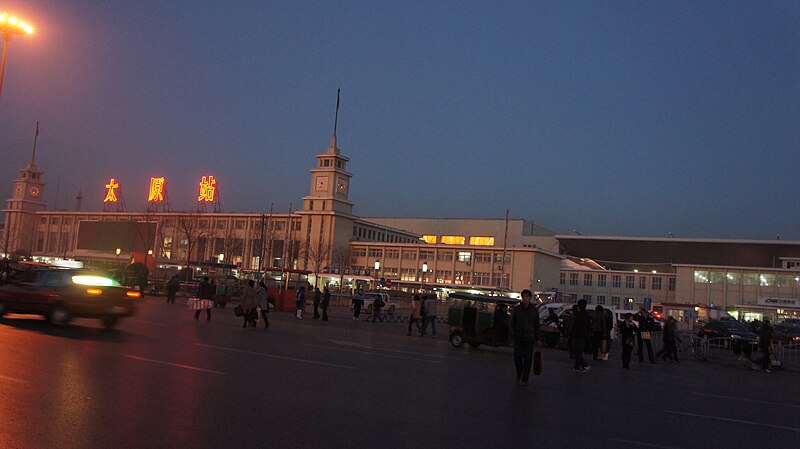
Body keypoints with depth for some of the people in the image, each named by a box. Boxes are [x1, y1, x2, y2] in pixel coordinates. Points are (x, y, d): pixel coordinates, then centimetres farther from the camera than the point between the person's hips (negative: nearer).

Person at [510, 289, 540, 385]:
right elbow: (512, 322, 7)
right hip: (518, 337, 0)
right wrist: (514, 333, -4)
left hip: (529, 338, 0)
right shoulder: (516, 309, -1)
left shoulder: (534, 310, 0)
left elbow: (536, 325, 5)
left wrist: (537, 338, 1)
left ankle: (524, 379, 10)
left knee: (528, 359, 0)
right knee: (517, 357, -3)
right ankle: (519, 373, 26)